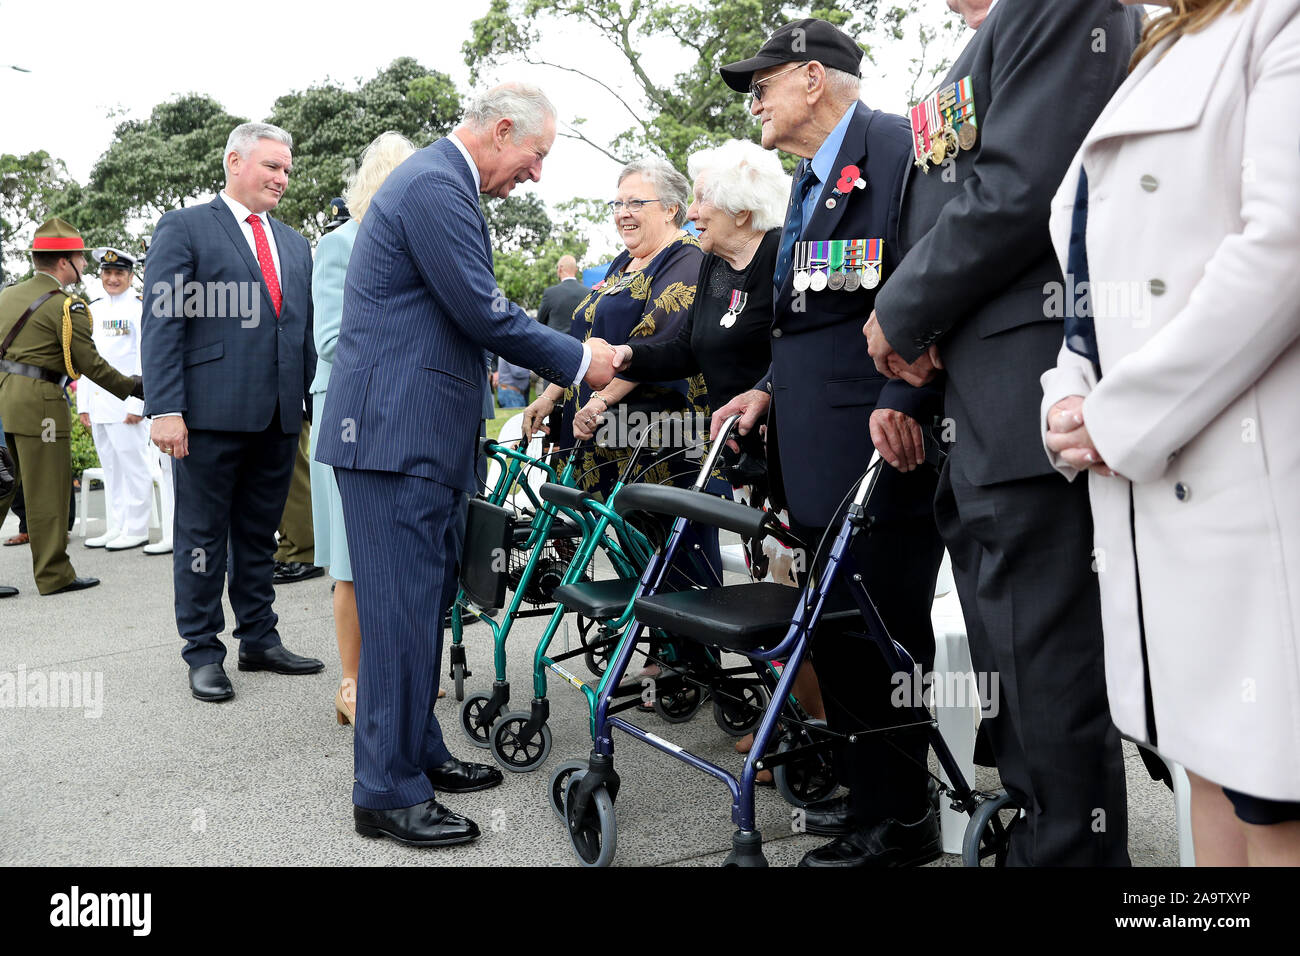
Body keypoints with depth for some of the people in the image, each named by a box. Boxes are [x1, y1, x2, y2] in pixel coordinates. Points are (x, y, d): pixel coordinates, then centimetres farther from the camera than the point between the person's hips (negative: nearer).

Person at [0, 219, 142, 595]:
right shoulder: (66, 306, -10)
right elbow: (89, 363, -10)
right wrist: (131, 387, 1)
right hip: (37, 406, -7)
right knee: (47, 492, 0)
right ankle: (54, 575, 7)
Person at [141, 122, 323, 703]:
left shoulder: (294, 244, 18)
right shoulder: (184, 228, 1)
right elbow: (163, 323, -7)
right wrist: (165, 409, -14)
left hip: (279, 416, 5)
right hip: (212, 412, -5)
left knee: (259, 535, 13)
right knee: (203, 536, 4)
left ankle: (259, 640, 24)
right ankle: (203, 652, 14)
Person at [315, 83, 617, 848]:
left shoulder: (441, 182, 20)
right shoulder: (435, 185, -14)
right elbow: (482, 311, -17)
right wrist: (578, 362, -7)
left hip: (422, 433, 11)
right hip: (396, 432, -11)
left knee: (423, 603, 15)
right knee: (403, 609, -6)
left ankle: (418, 753, 27)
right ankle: (389, 792, 4)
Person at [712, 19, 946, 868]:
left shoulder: (895, 145, -9)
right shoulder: (812, 179, 22)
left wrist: (904, 400, -26)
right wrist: (772, 390, 14)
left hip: (880, 449, -10)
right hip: (819, 451, 10)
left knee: (879, 629, -3)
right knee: (837, 626, 15)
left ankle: (899, 821, 12)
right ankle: (870, 789, 29)